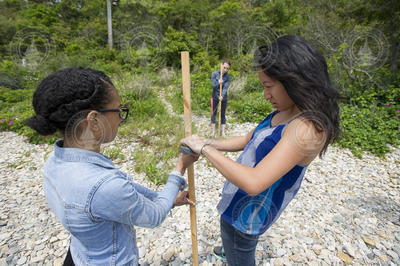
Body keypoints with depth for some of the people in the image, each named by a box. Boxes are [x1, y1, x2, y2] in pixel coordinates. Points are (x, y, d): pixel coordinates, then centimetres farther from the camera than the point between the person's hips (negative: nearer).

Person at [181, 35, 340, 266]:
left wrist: (205, 149, -30)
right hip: (242, 199, 9)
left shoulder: (307, 128, -32)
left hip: (247, 212, -9)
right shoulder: (284, 112, -3)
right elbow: (248, 140, 6)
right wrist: (209, 143, -5)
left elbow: (253, 182, -38)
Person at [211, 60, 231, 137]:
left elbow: (225, 88, -17)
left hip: (224, 98, 0)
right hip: (215, 98, 0)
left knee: (222, 115, 7)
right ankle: (213, 132, 18)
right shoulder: (214, 74, -6)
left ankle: (223, 131, 18)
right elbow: (213, 86, -12)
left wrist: (222, 96, -35)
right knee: (214, 114, 7)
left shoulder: (228, 77, -5)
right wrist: (218, 83, -33)